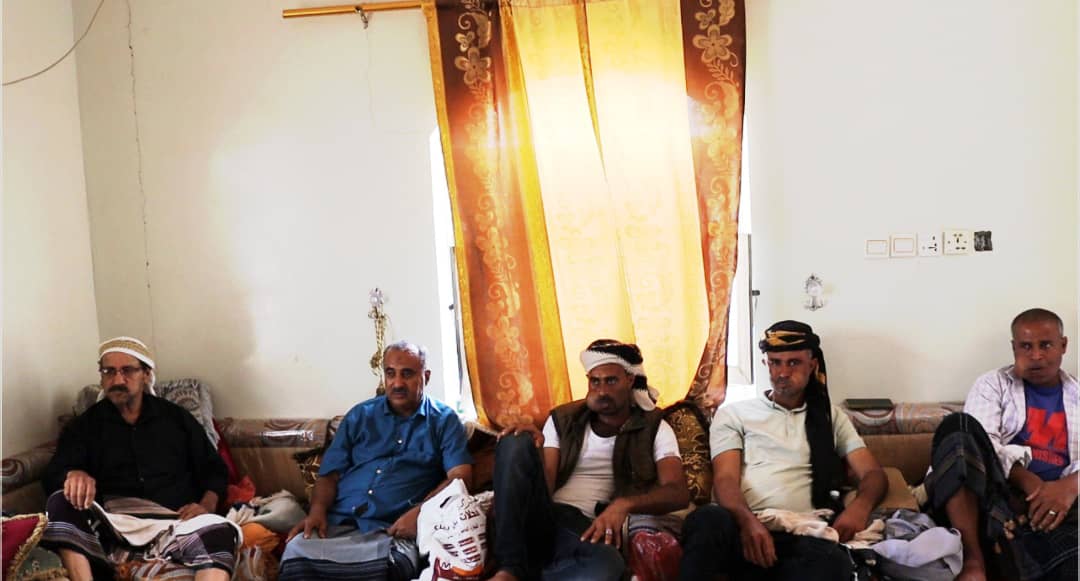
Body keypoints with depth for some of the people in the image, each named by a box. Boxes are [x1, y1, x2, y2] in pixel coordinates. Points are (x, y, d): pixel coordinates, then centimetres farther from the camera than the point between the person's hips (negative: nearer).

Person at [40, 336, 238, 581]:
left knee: (217, 532, -34)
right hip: (111, 531, 1)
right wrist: (74, 474, -22)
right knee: (60, 504, -29)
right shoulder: (84, 426, 17)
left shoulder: (176, 417, 18)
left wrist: (206, 505, -5)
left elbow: (213, 469, 17)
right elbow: (52, 475, 4)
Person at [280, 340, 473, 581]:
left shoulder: (444, 420, 10)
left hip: (395, 530, -3)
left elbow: (460, 476, -3)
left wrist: (420, 512, -19)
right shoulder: (360, 415, 19)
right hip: (337, 523, 3)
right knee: (296, 550, -30)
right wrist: (317, 511, -6)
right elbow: (329, 474, 16)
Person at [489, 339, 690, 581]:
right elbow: (544, 488, 4)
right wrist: (535, 449, -17)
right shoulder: (563, 420, 14)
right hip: (543, 518, 3)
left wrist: (624, 503, -25)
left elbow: (679, 493, -6)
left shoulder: (654, 429, 9)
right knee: (516, 443, -25)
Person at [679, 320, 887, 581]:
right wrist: (748, 521, -20)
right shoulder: (733, 414, 17)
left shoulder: (832, 417, 25)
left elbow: (873, 473, 16)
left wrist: (860, 505, -10)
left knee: (832, 560, -39)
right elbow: (725, 478, 3)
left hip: (805, 534, 1)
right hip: (748, 528, 0)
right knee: (709, 518, -38)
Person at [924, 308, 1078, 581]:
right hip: (994, 489, 1)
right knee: (959, 426, -33)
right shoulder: (993, 384, 15)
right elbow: (981, 444, -3)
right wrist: (1028, 482, -18)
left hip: (1054, 502, -1)